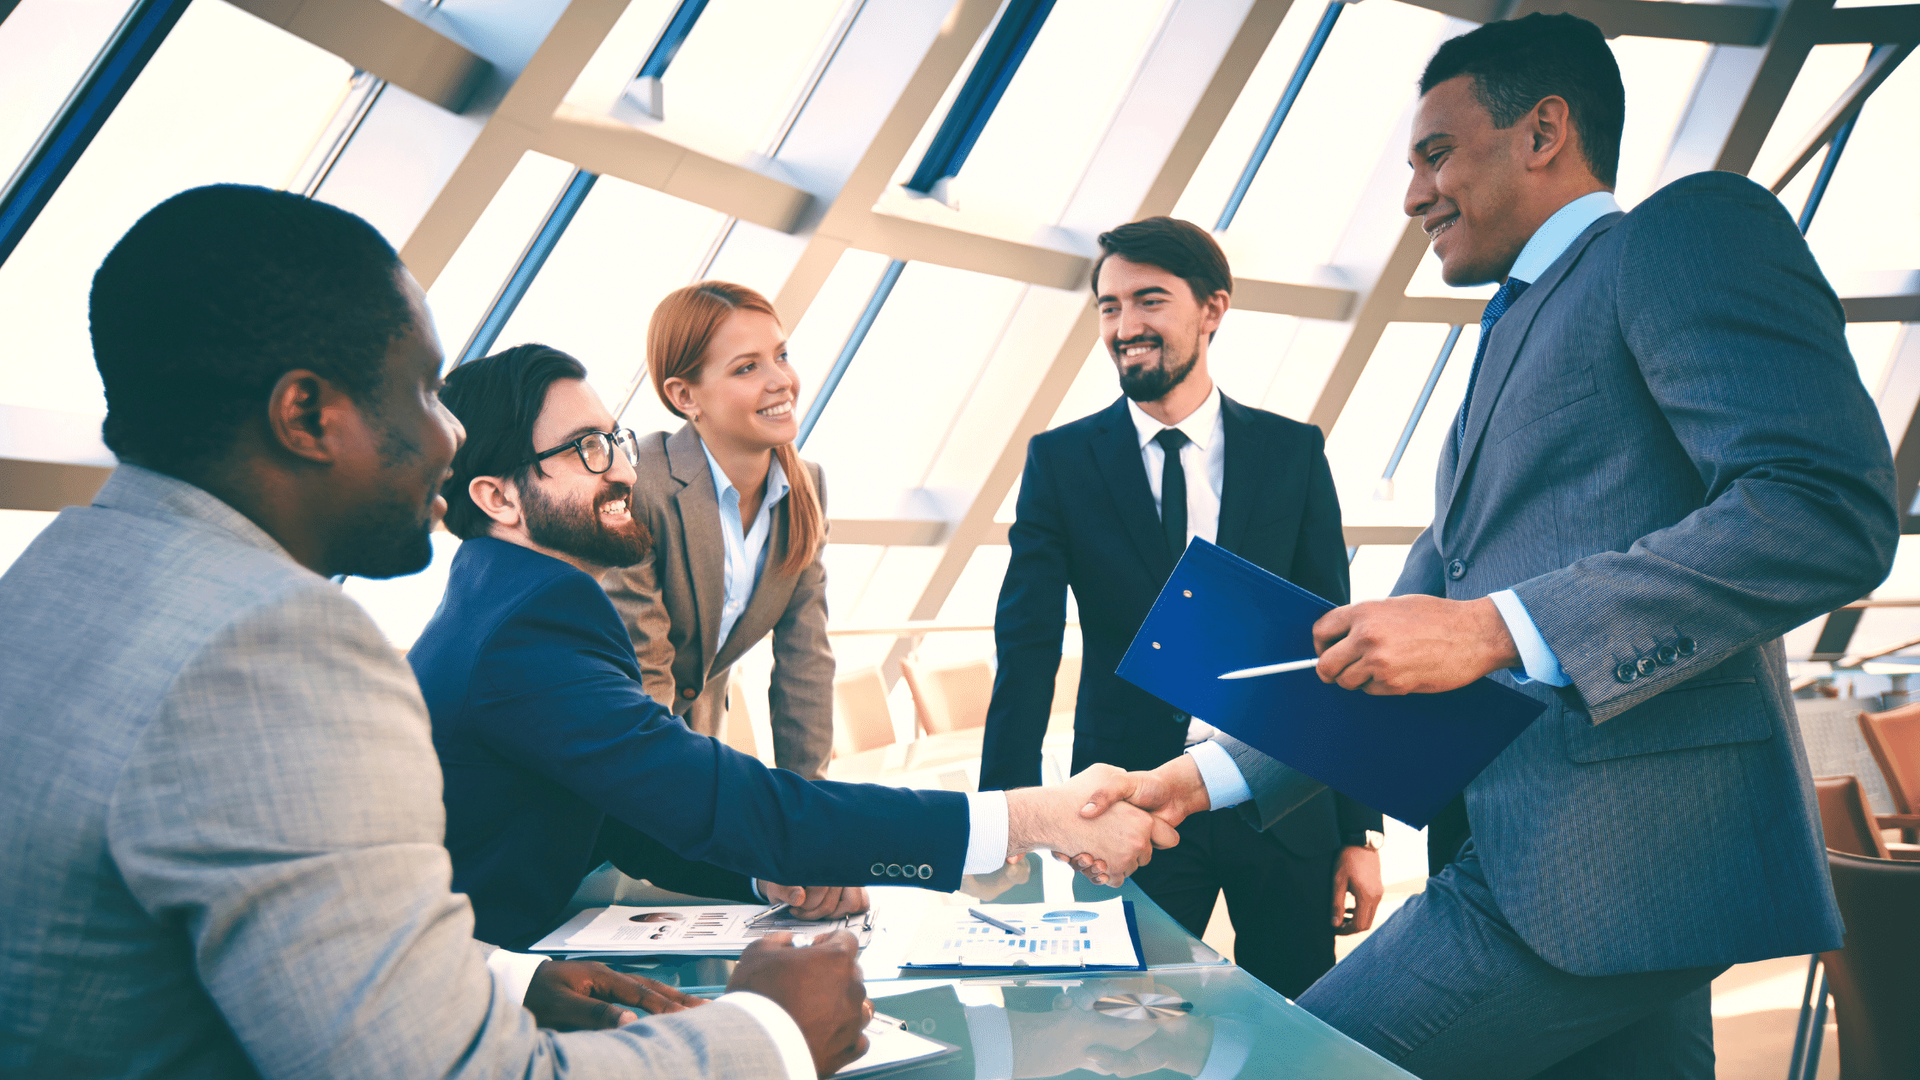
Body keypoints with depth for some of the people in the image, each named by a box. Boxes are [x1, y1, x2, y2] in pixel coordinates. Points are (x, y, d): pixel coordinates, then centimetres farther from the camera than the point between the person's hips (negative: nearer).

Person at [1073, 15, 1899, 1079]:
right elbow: (1394, 646, 22)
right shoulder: (1510, 343, 25)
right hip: (1534, 854, 9)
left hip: (1615, 855, -9)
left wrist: (1497, 628, -22)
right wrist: (1207, 777, 13)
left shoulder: (1686, 230, -2)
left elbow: (1830, 510, -18)